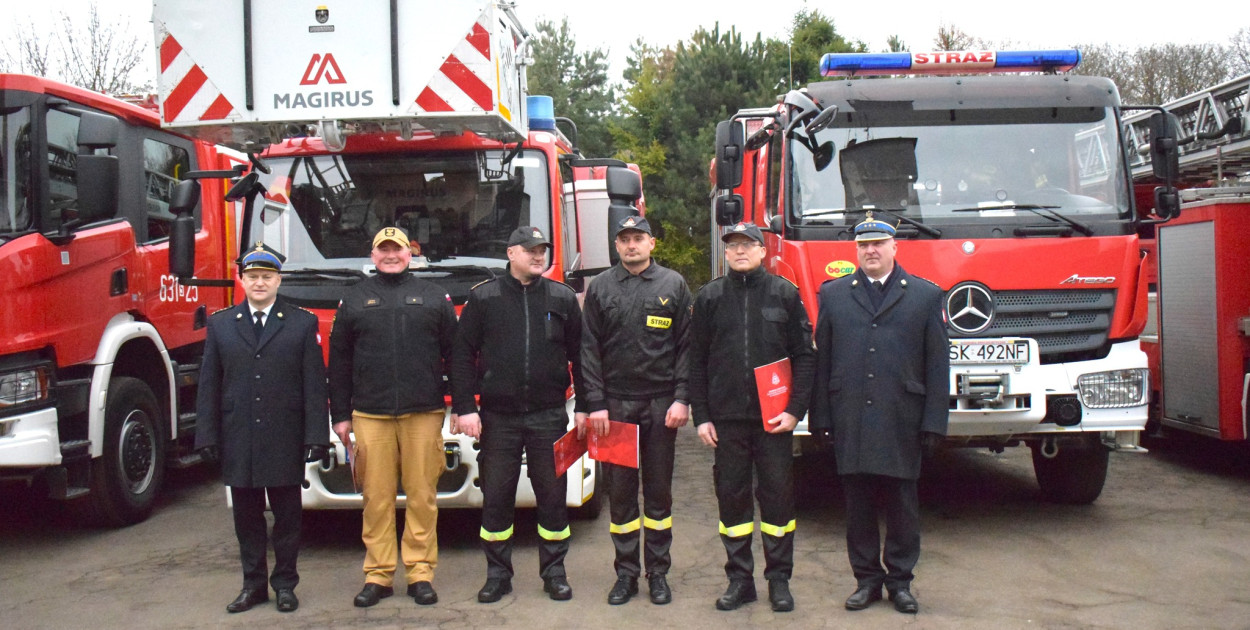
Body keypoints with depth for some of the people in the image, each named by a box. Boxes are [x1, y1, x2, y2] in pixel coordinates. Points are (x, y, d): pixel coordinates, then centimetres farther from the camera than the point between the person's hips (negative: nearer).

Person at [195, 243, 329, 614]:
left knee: (287, 515, 6)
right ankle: (253, 584, 21)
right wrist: (207, 436, 0)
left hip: (285, 440, -2)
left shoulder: (302, 324, 2)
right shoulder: (220, 325, 9)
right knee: (247, 516, 10)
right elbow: (209, 385, 7)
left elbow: (314, 385, -2)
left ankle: (285, 584, 18)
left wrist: (315, 436, -8)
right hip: (238, 440, 2)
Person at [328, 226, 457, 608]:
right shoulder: (355, 300, 11)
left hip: (423, 414, 0)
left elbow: (455, 355, 6)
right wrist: (340, 415, 6)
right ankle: (378, 574, 13)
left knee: (422, 497, 3)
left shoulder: (434, 297, 9)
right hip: (370, 416, 1)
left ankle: (421, 572, 12)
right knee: (377, 498, 4)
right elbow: (339, 361, 11)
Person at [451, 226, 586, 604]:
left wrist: (584, 407, 4)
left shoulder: (562, 298, 5)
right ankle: (498, 575, 19)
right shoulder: (483, 298, 2)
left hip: (548, 416, 1)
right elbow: (462, 356, 2)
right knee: (496, 499, 6)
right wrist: (464, 408, -5)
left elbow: (580, 356, 8)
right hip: (498, 417, 0)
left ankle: (554, 572, 19)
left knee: (552, 495, 6)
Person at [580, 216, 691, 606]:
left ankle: (658, 573, 17)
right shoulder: (600, 288, 6)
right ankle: (626, 572, 16)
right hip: (615, 404, 1)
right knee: (620, 490, 6)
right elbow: (589, 350, 3)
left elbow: (686, 345, 2)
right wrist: (595, 404, -4)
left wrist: (682, 398, -6)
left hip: (661, 404, 0)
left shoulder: (673, 285, 4)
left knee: (659, 489, 7)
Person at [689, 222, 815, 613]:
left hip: (773, 417, -1)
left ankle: (779, 579, 16)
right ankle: (739, 579, 18)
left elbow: (804, 355, 1)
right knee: (731, 497, 7)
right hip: (727, 418, 1)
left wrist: (795, 410, -7)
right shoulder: (709, 298, 6)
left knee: (777, 496, 4)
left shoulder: (785, 293, 2)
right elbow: (697, 361, 7)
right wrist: (701, 416, 1)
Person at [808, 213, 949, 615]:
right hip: (850, 424, 1)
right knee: (858, 505, 7)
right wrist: (820, 417, 1)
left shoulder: (926, 296, 6)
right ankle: (867, 578, 19)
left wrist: (933, 423, -3)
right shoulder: (832, 295, 9)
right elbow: (821, 360, 7)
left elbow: (937, 366, 3)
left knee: (902, 505, 6)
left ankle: (900, 579, 20)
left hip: (902, 421, -1)